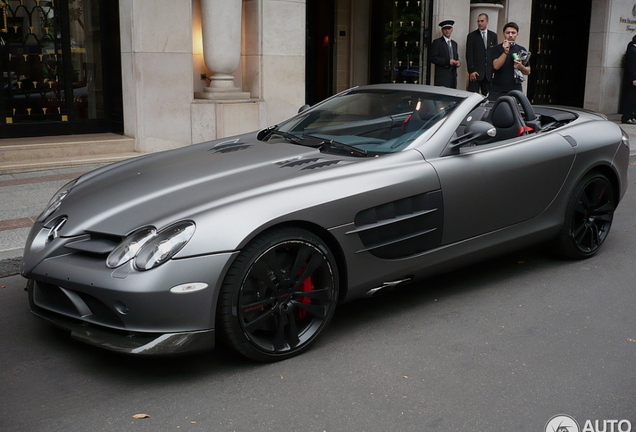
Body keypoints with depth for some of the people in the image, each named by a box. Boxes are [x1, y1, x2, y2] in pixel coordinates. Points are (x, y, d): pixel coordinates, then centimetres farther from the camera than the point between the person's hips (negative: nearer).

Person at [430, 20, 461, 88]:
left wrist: (458, 62, 1)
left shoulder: (454, 43, 21)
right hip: (442, 76, -6)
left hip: (453, 75, 6)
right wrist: (448, 61, -17)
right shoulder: (437, 42, 0)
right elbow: (433, 58, -10)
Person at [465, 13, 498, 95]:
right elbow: (469, 54, -1)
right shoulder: (472, 36, 4)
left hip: (489, 72, 3)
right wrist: (471, 71, -10)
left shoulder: (493, 35, 12)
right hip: (476, 72, -3)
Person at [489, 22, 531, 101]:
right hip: (497, 90, -2)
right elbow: (496, 66, -11)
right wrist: (506, 52, -19)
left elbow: (528, 72, 15)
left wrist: (520, 67, -6)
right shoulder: (497, 49, 4)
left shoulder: (521, 50, 12)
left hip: (515, 89, 2)